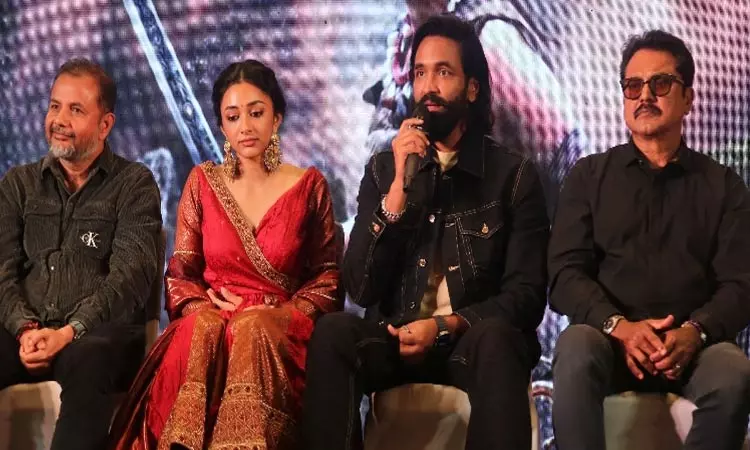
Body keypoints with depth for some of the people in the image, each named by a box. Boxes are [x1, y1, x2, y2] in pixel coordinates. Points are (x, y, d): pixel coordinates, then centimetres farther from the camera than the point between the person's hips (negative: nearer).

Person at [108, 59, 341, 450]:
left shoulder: (309, 185, 8)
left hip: (279, 324, -1)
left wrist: (277, 314, -8)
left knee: (255, 331, -37)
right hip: (209, 316, 1)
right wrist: (207, 308, -10)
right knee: (202, 330, -35)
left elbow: (327, 277, 9)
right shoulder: (202, 182, 11)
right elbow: (179, 275, 11)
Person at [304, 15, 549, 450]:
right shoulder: (383, 169, 8)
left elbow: (526, 296, -2)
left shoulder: (515, 174, 3)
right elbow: (362, 289, -1)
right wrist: (399, 189, -11)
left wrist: (445, 326, -18)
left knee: (495, 336, -36)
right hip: (397, 340, 2)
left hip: (473, 344, -1)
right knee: (334, 331, -30)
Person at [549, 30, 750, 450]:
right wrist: (619, 326, -16)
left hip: (692, 344, 1)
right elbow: (566, 274, 3)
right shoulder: (589, 176, 14)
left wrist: (694, 331, -18)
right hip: (609, 335, -1)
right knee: (576, 350, -35)